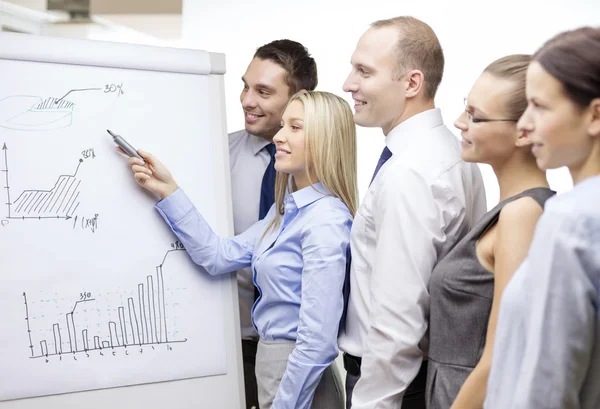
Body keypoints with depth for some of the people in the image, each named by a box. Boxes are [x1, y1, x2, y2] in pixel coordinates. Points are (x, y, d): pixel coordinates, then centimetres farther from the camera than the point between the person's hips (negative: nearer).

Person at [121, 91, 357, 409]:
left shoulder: (325, 222, -21)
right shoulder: (286, 209, 8)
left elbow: (318, 341, -24)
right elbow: (220, 256, 6)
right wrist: (168, 191, 2)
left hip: (299, 376, -9)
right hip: (274, 362, 9)